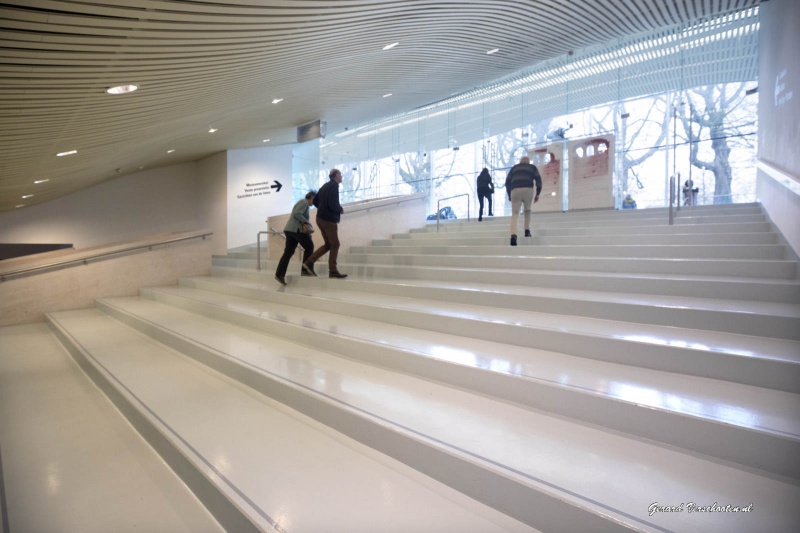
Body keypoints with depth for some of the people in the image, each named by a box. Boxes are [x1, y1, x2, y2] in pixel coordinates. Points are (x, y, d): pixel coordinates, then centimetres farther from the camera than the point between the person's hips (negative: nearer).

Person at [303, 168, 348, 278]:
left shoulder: (325, 186, 16)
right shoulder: (334, 186, -13)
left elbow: (315, 201, 19)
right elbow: (333, 204, -23)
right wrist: (341, 210, -5)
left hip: (320, 218, 9)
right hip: (329, 220, -9)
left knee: (328, 244, 15)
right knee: (334, 245, 0)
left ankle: (309, 262, 8)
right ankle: (333, 271, 2)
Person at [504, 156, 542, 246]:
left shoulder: (514, 167, 29)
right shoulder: (532, 167, 26)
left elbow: (508, 181, 18)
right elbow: (538, 180, 11)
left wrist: (509, 195, 22)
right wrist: (538, 194, 11)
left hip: (515, 190, 0)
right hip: (528, 190, 0)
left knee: (515, 214, -3)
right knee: (527, 210, 26)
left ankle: (513, 235, -25)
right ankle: (527, 230, 15)